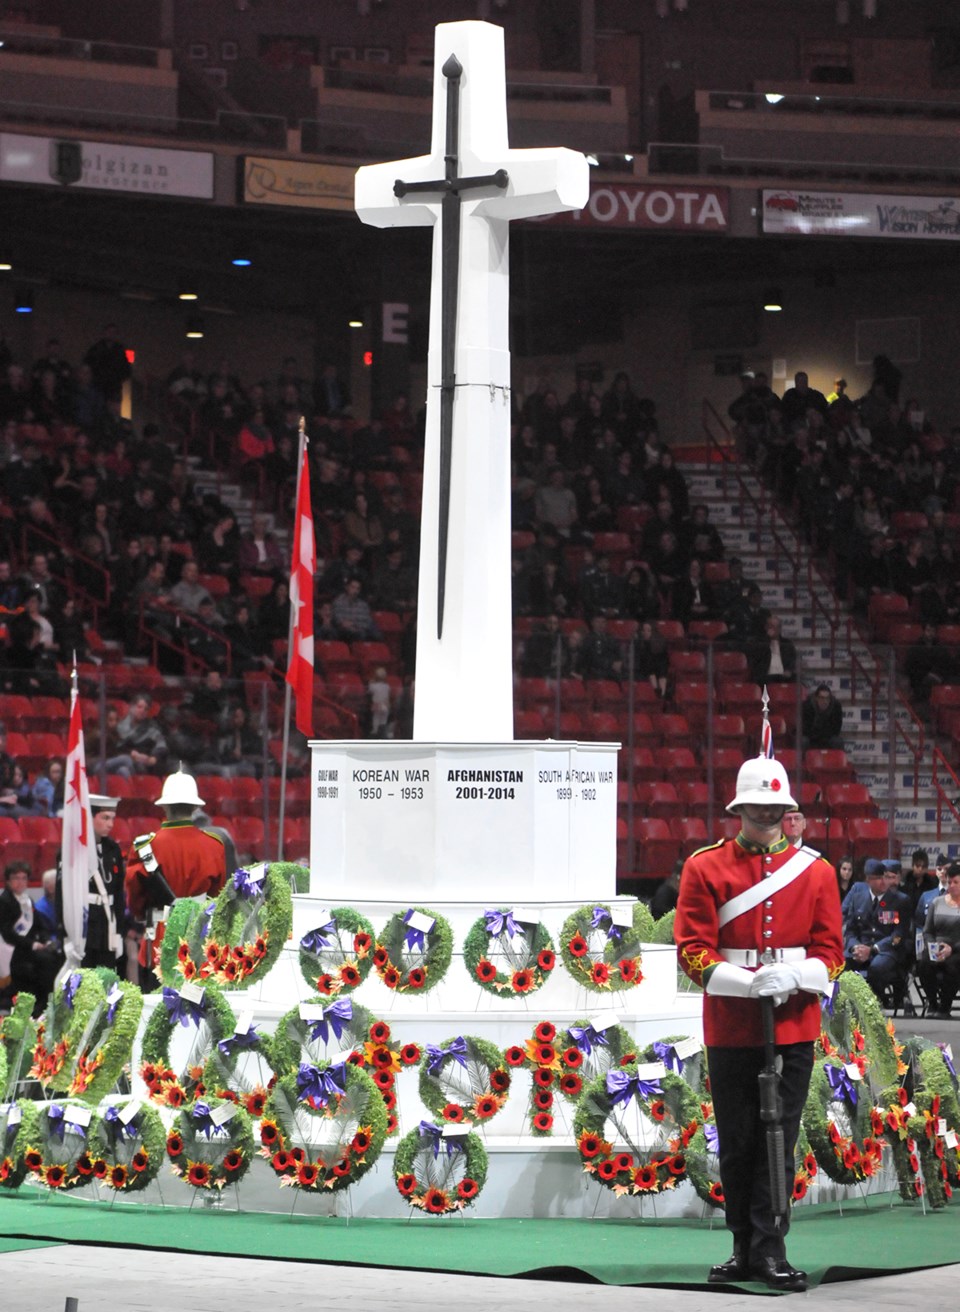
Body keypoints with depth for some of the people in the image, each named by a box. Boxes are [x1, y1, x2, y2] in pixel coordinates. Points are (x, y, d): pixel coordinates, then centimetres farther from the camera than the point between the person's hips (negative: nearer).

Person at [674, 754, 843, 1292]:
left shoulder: (816, 871, 6)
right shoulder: (704, 867, 1)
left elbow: (830, 952, 4)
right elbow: (693, 950, -4)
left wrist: (794, 975, -18)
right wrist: (749, 982, -20)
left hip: (795, 1026, 1)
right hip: (730, 1029, -1)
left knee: (779, 1142, -1)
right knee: (738, 1145, 6)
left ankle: (770, 1249, 4)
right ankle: (746, 1248, 17)